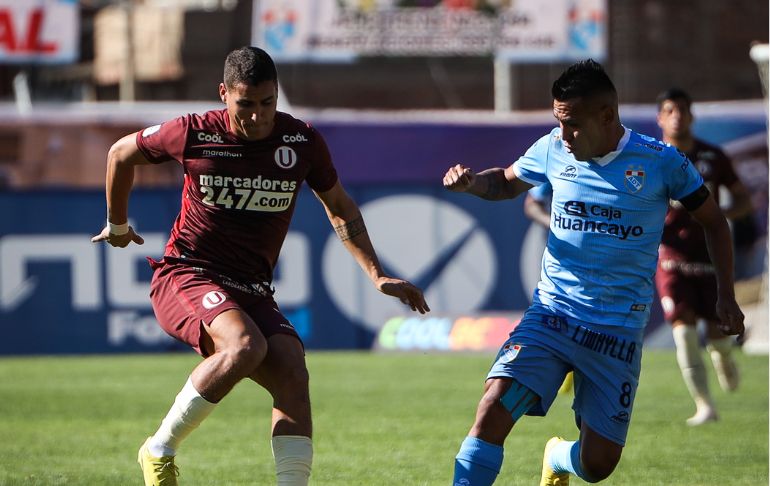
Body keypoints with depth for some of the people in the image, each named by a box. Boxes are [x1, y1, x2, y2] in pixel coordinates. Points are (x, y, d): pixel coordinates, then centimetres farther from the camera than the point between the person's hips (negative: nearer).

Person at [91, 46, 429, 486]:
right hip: (186, 277, -4)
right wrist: (118, 225, 24)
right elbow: (121, 154, 11)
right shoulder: (194, 134, -8)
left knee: (292, 373, -23)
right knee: (245, 346, -33)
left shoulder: (303, 142, -1)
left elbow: (341, 209, 16)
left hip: (253, 291, 4)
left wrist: (377, 276, 9)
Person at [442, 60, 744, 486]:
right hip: (550, 315, 1)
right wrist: (471, 182, -2)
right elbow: (506, 183, 21)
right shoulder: (553, 150, 1)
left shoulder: (660, 162, -6)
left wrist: (726, 296, 2)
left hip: (618, 333, -1)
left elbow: (712, 221, 8)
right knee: (493, 409, -24)